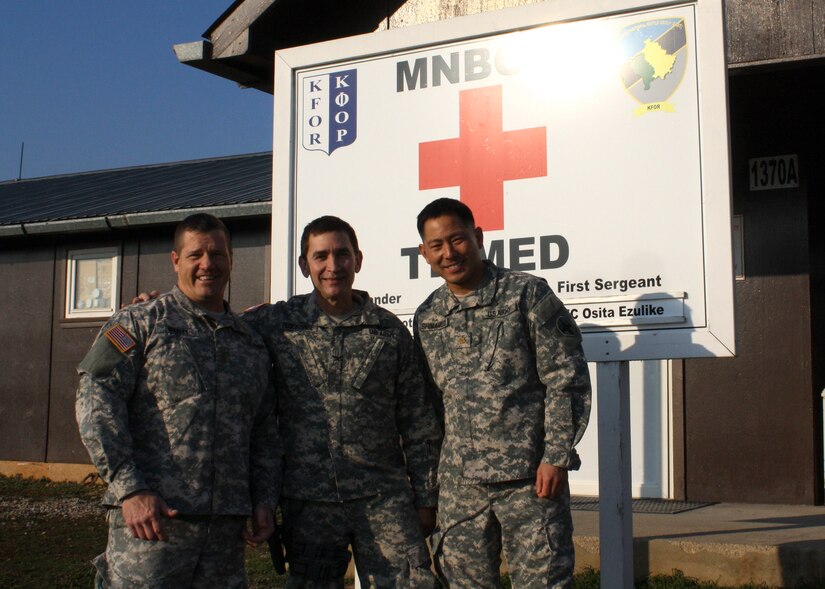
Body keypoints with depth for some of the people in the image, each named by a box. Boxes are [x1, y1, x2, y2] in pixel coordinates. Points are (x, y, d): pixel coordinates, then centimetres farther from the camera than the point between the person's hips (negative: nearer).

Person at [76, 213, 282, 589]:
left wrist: (264, 501, 10)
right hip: (150, 518, -4)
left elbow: (265, 433, 22)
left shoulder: (251, 343, 18)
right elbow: (96, 401, -7)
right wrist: (130, 488, -15)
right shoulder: (140, 323, 3)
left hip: (226, 527, 5)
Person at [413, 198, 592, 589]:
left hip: (529, 477, -4)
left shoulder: (527, 294, -3)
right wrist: (427, 481, 11)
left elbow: (566, 380, -5)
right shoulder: (426, 319, 11)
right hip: (457, 483, 4)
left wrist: (557, 457, -11)